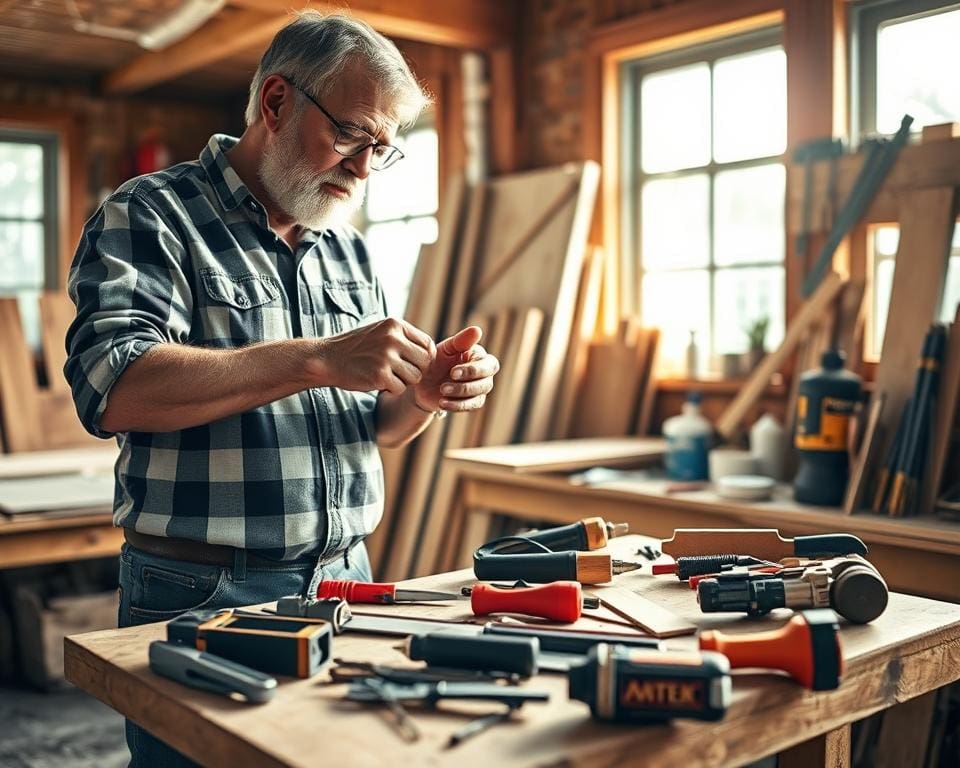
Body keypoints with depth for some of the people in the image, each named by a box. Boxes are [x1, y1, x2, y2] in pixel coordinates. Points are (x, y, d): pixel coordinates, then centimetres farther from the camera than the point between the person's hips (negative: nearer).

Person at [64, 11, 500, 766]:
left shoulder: (348, 248, 13)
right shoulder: (150, 217, -6)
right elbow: (114, 387, -24)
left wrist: (425, 392, -6)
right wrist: (316, 360, -27)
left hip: (344, 582, 6)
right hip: (200, 594, -6)